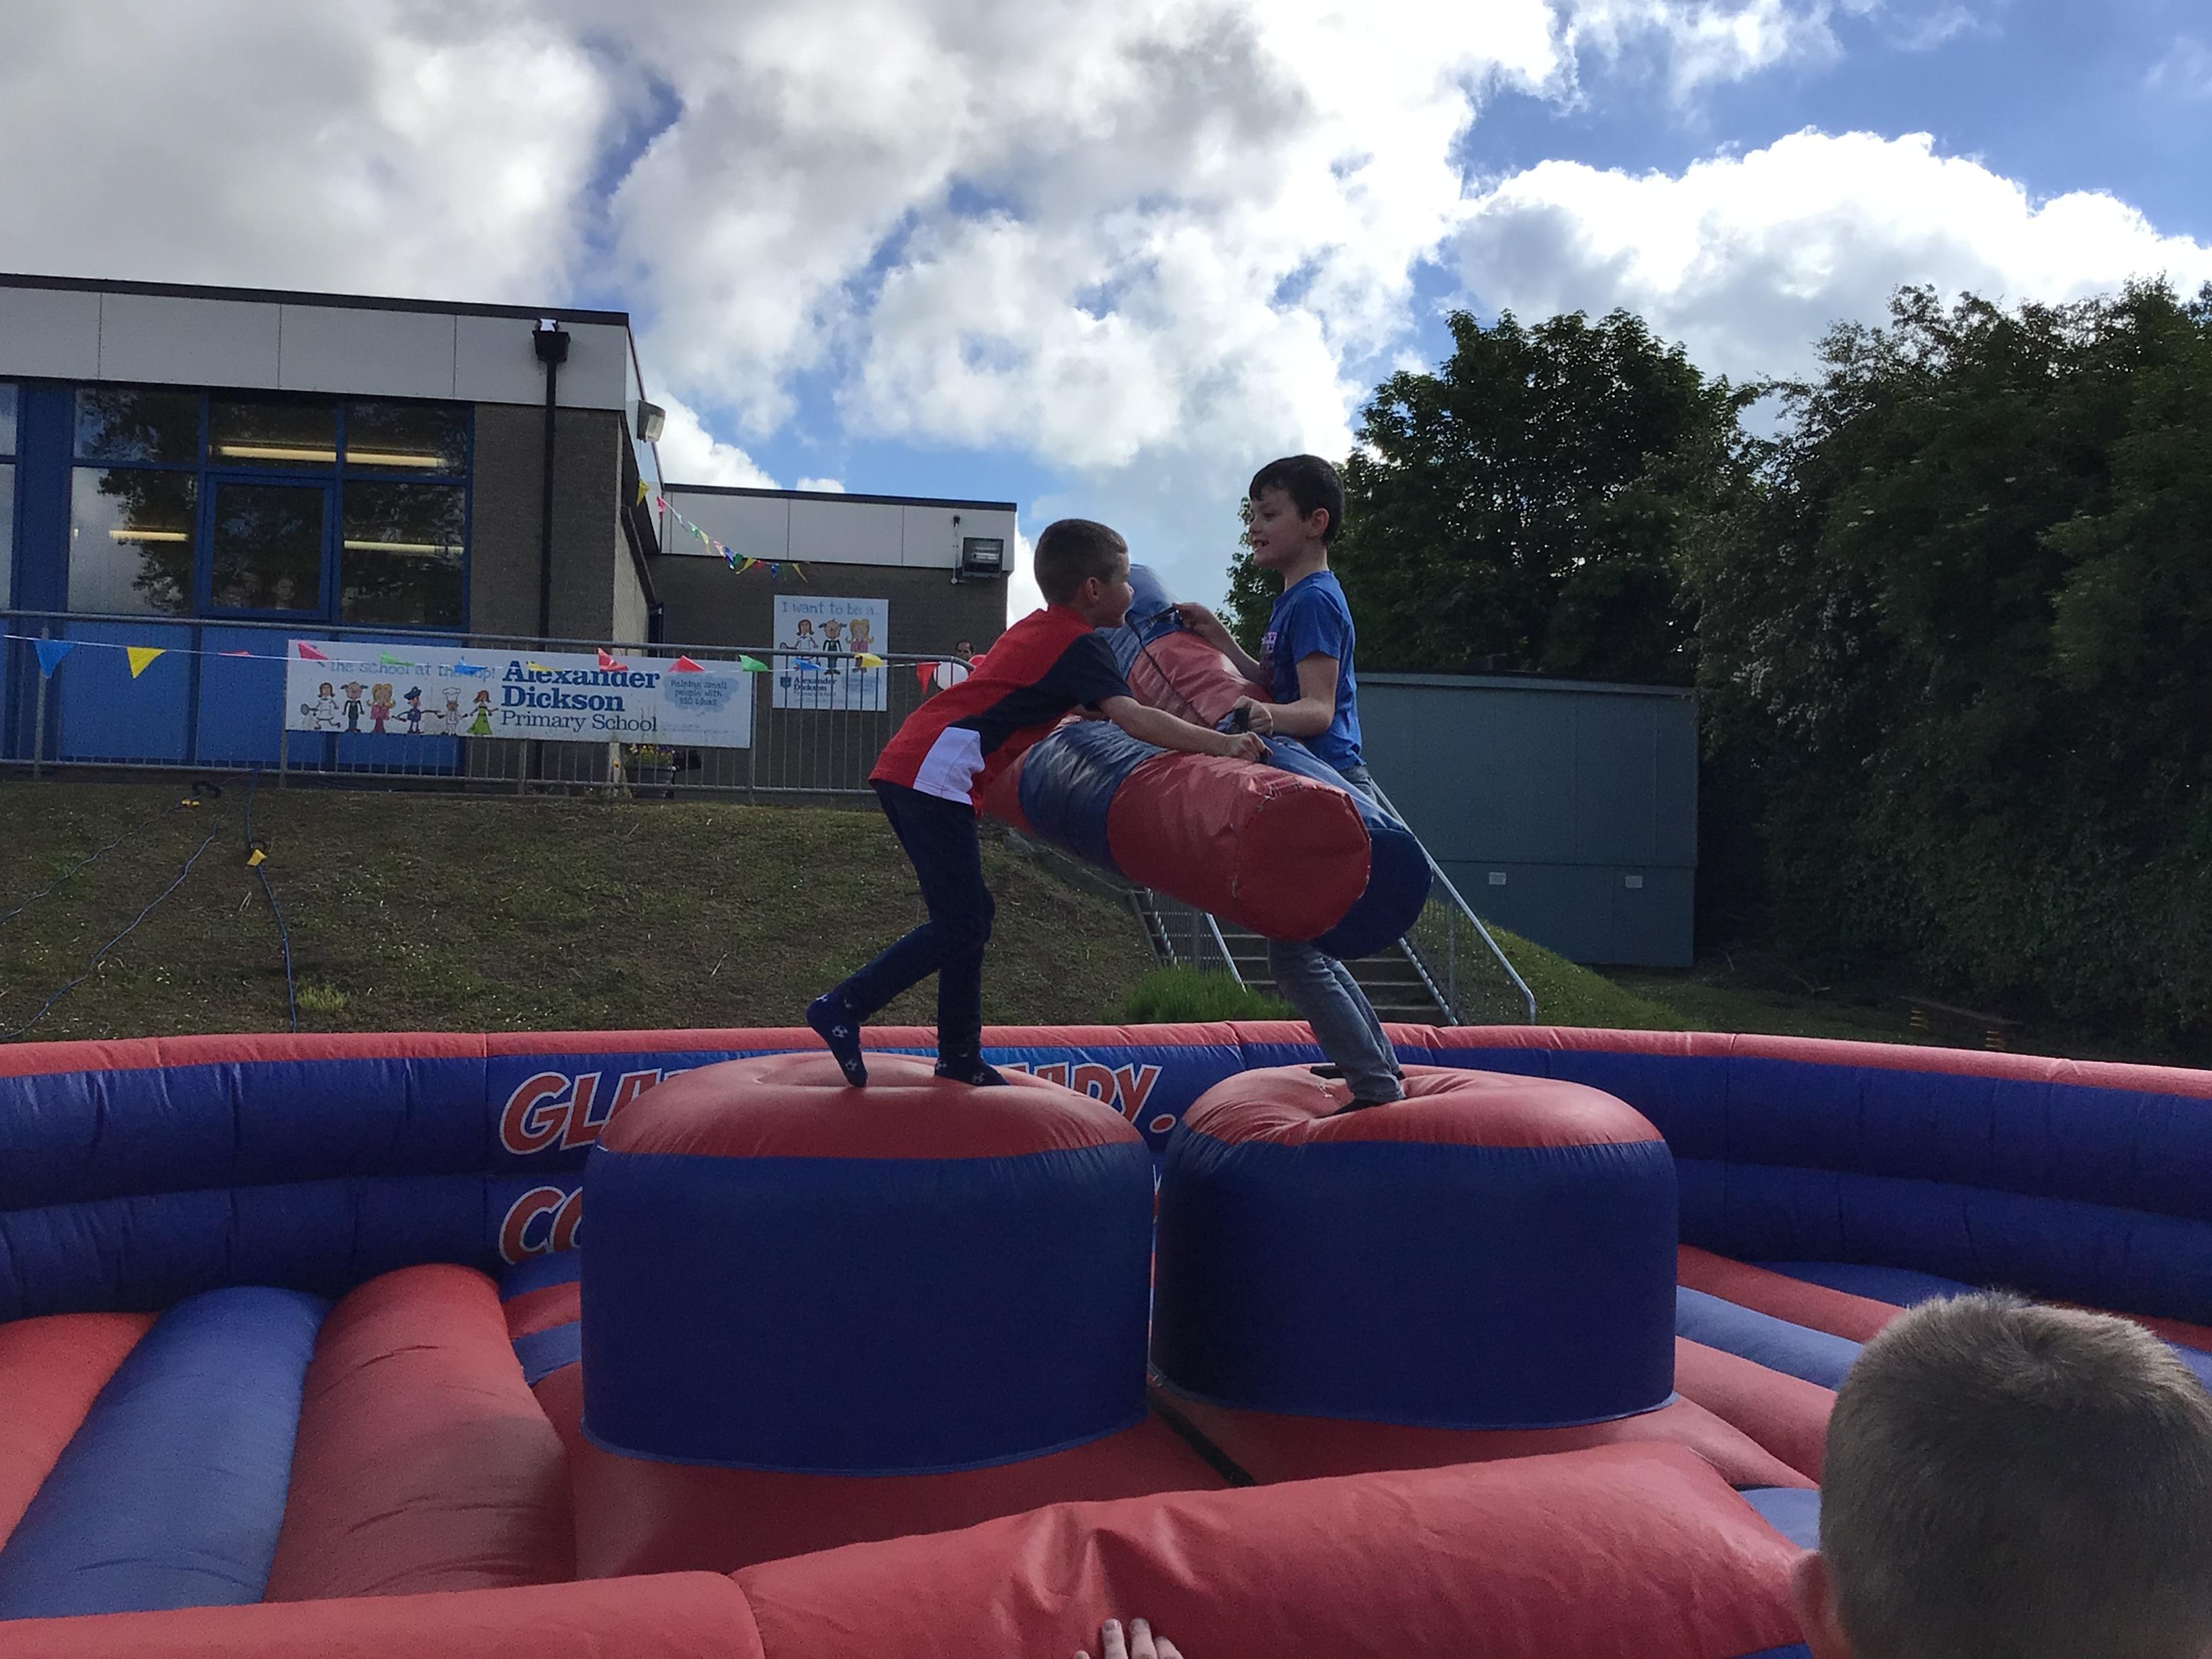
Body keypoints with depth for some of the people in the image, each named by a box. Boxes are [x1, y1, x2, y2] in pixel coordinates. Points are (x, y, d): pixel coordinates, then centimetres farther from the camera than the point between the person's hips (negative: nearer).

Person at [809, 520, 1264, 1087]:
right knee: (961, 925, -7)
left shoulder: (1039, 627, 23)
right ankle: (843, 1007, -7)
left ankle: (960, 1057, 20)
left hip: (905, 766, 10)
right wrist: (1220, 743, -19)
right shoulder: (1079, 644, -5)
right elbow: (1134, 720, -18)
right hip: (933, 776, -10)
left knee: (969, 915, 14)